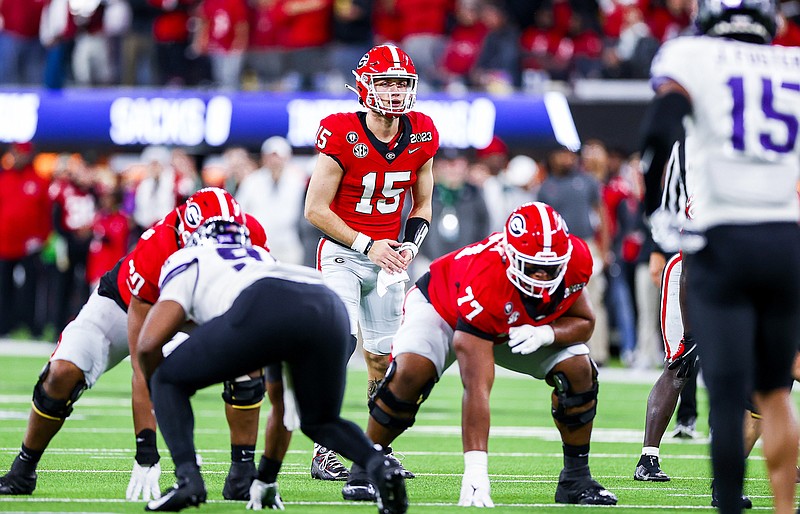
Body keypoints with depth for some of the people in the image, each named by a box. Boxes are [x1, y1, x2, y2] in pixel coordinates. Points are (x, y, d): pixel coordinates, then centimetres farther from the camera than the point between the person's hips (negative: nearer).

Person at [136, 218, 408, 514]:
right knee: (320, 421, 29)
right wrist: (268, 476, 54)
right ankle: (379, 465, -2)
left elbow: (148, 344, 16)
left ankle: (188, 478, -3)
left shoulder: (189, 262, 32)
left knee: (168, 381, 18)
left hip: (263, 312, -5)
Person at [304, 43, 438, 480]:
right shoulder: (343, 136, -16)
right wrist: (367, 246, -17)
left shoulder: (421, 137, -1)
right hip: (343, 252, -5)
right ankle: (324, 455, -15)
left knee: (382, 358, 8)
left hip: (387, 255, 5)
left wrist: (409, 245, -6)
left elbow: (422, 205, 13)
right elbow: (315, 209, -13)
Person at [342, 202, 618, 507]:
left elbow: (584, 322, -11)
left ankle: (576, 478, 1)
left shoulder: (575, 260, -31)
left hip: (520, 327, 5)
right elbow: (476, 388, -47)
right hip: (443, 307, -5)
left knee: (579, 371, -14)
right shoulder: (484, 280, -45)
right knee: (410, 373, -31)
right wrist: (476, 471, -52)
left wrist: (544, 333, -36)